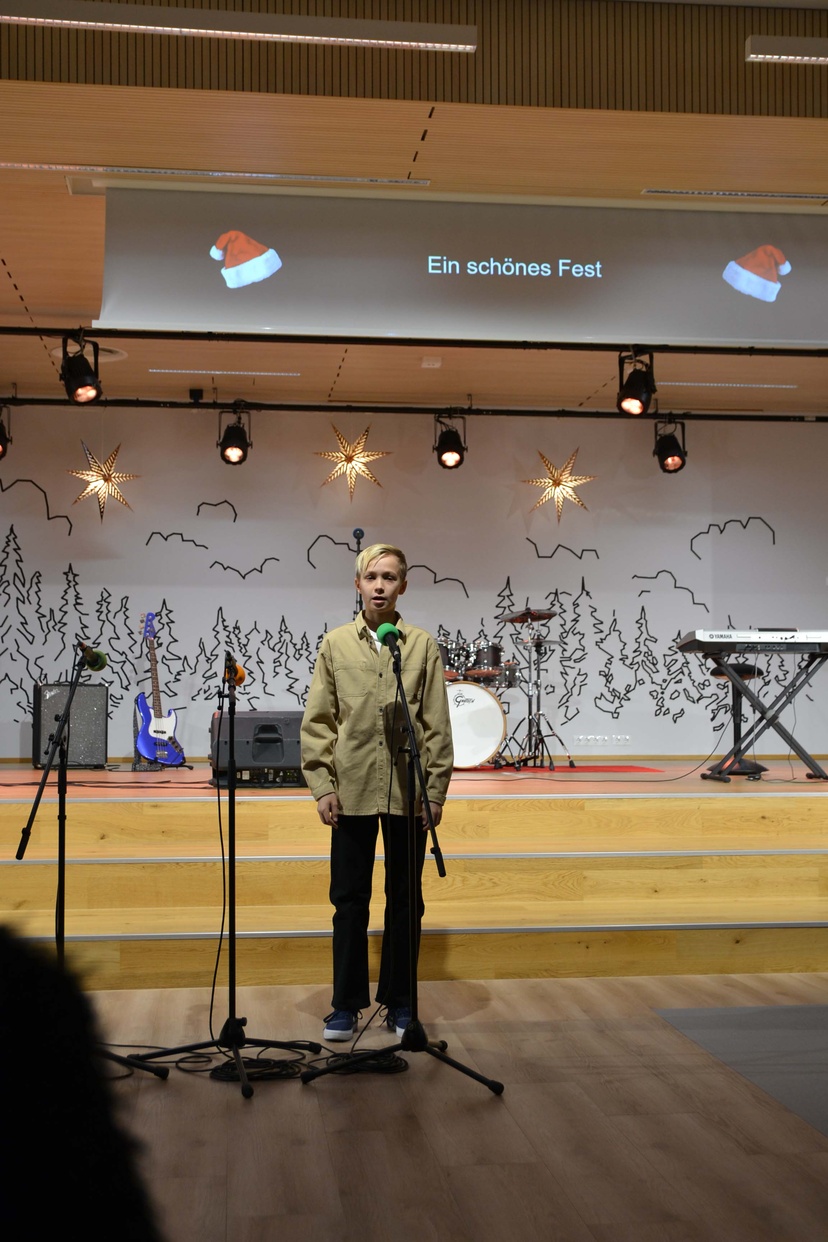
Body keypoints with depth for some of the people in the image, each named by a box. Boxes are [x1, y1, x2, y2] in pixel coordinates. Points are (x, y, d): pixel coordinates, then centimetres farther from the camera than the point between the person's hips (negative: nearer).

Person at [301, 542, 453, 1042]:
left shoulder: (423, 646, 3)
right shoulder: (336, 644, 5)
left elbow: (438, 725, 2)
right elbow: (317, 721, 4)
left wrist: (436, 789, -2)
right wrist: (323, 785, -3)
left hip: (408, 792, 0)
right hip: (352, 791, 0)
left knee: (404, 901, 9)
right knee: (350, 900, 6)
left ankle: (400, 1001, 20)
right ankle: (347, 1005, 16)